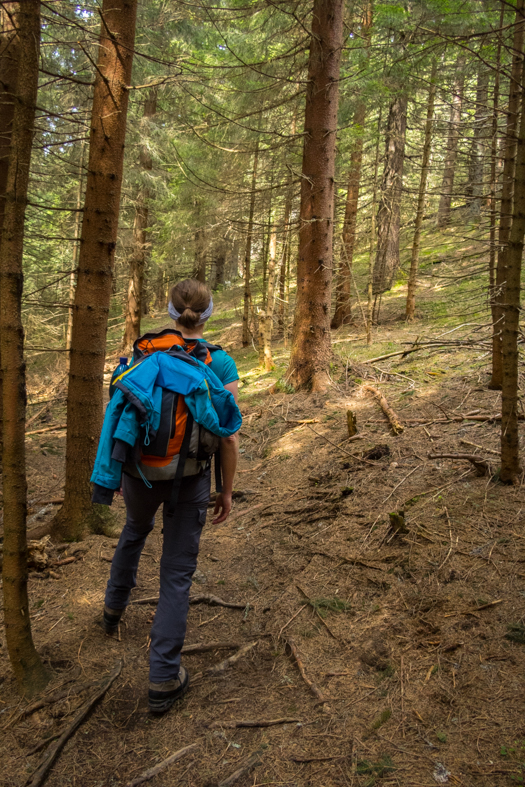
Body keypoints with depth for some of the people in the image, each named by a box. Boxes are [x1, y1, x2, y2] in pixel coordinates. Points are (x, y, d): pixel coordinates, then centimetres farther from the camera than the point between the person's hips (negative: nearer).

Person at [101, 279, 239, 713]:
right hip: (190, 479, -3)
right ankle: (164, 679, 16)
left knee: (135, 529, 36)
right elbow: (228, 437, -12)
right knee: (177, 574, 8)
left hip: (141, 470, 3)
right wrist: (227, 491, 0)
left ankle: (115, 605, 54)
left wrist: (118, 467, 14)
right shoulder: (222, 365, -12)